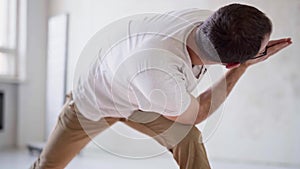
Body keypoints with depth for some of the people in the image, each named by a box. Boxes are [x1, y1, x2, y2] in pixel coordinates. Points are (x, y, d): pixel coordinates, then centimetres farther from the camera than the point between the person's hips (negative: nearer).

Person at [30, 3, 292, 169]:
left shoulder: (204, 17, -30)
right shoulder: (159, 76, -50)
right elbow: (196, 114, -26)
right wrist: (243, 67, -27)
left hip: (137, 97, 5)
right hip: (92, 103, -5)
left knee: (187, 138, -17)